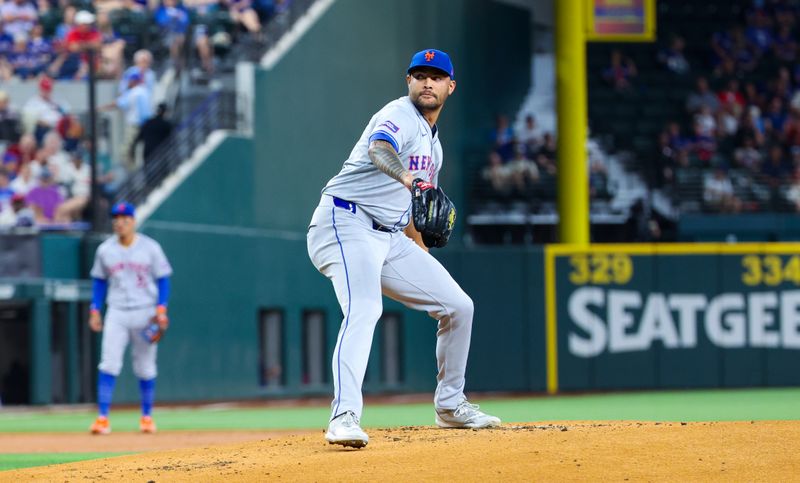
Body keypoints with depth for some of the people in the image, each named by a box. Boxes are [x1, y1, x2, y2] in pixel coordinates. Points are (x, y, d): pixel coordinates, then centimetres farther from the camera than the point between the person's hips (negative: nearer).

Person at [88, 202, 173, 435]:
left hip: (145, 313, -1)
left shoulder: (150, 248, -1)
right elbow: (99, 281, 13)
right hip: (117, 313, 1)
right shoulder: (105, 250, 5)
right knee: (108, 364, -11)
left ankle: (147, 416, 19)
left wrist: (161, 309, -9)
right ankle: (102, 417, -15)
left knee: (145, 368, 5)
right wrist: (95, 310, 4)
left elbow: (163, 280, 2)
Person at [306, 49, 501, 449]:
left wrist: (425, 263, 22)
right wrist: (407, 177, -55)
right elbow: (379, 148, -35)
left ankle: (450, 405, 25)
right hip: (346, 224, -9)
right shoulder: (400, 116, -9)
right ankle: (344, 416, -43)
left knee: (458, 307, 11)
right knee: (364, 309, -31)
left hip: (390, 237, 9)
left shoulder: (432, 142, 20)